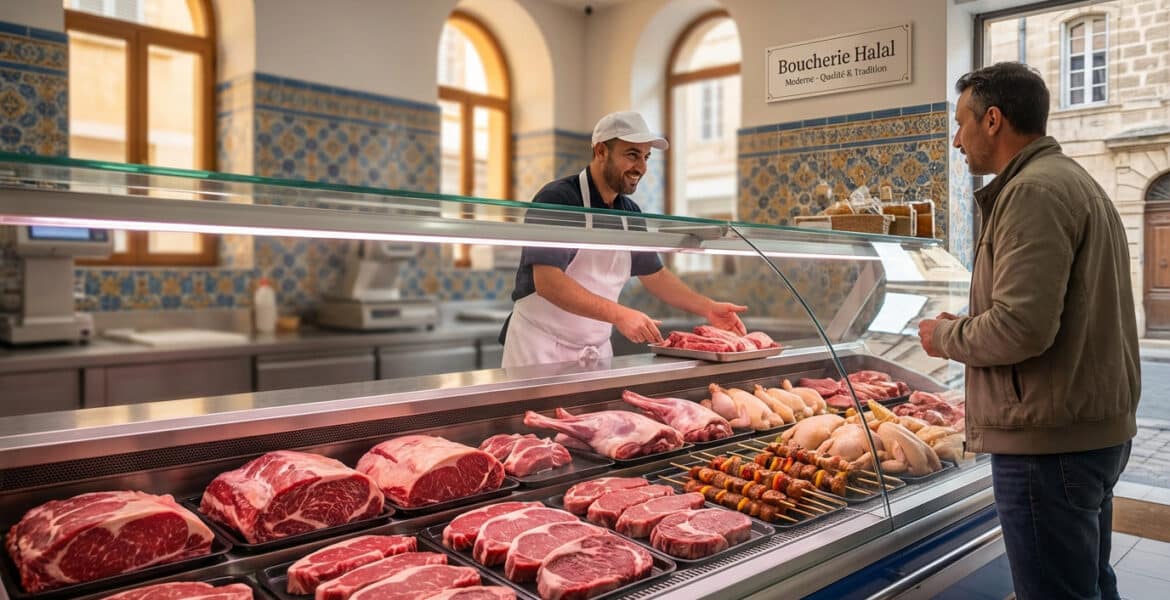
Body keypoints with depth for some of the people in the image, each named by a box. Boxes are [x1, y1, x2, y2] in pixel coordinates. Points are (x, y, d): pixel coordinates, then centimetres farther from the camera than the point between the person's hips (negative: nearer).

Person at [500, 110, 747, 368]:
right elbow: (547, 282, -25)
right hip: (541, 347, -6)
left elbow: (654, 274, 16)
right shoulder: (556, 200, -16)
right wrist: (619, 315, -32)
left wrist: (708, 308, 6)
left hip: (597, 350, 6)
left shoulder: (630, 214, 6)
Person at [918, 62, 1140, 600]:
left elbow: (1021, 328, -26)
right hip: (1099, 429, 11)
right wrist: (969, 325, 11)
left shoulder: (1034, 190, -16)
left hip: (1049, 440, -10)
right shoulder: (1077, 182, 17)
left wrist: (947, 336, -8)